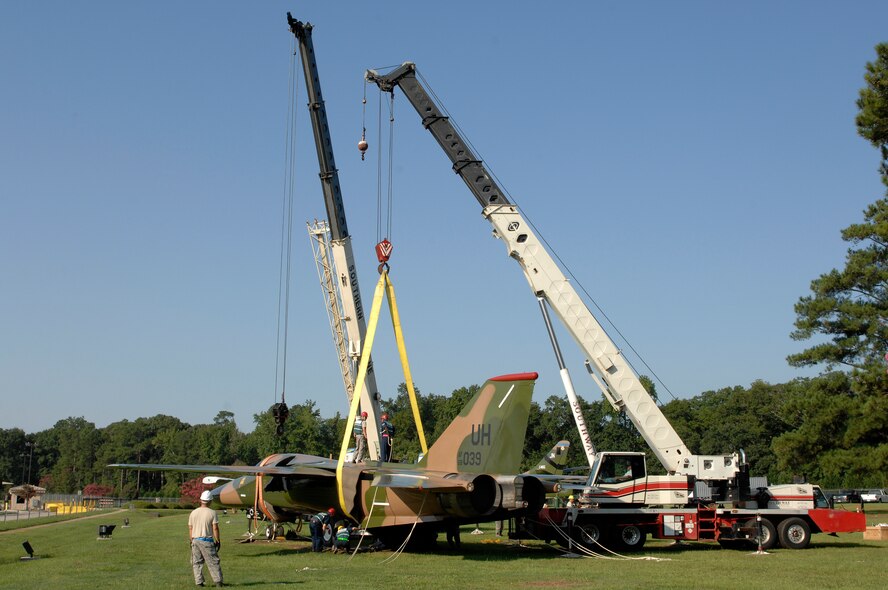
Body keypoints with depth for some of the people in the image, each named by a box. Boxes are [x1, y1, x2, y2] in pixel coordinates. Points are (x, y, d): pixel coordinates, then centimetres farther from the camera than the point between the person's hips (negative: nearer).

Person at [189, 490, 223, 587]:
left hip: (195, 540, 3)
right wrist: (217, 540, -1)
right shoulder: (212, 513, -6)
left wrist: (191, 541, 16)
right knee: (213, 562, 3)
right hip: (207, 540, -3)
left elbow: (190, 528, 8)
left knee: (197, 563, 10)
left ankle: (199, 582, 6)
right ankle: (218, 581, 1)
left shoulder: (193, 512, 5)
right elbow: (215, 528, -8)